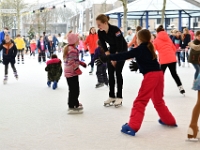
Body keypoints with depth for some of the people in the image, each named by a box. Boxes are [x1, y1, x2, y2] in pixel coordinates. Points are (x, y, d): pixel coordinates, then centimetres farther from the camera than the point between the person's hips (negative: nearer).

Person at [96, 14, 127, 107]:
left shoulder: (115, 30, -32)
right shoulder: (100, 32, -16)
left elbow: (120, 46, -26)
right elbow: (104, 47, -6)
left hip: (122, 50, -5)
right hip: (112, 50, 5)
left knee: (118, 72, -10)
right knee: (110, 73, 1)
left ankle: (119, 97, -4)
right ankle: (111, 96, 8)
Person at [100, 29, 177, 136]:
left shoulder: (139, 49, -4)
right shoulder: (149, 48, 19)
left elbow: (124, 56, -10)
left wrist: (107, 58, -10)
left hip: (150, 75, -8)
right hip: (159, 74, 8)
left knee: (140, 101, -8)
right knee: (158, 101, 25)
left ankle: (132, 127, -13)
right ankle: (169, 121, 38)